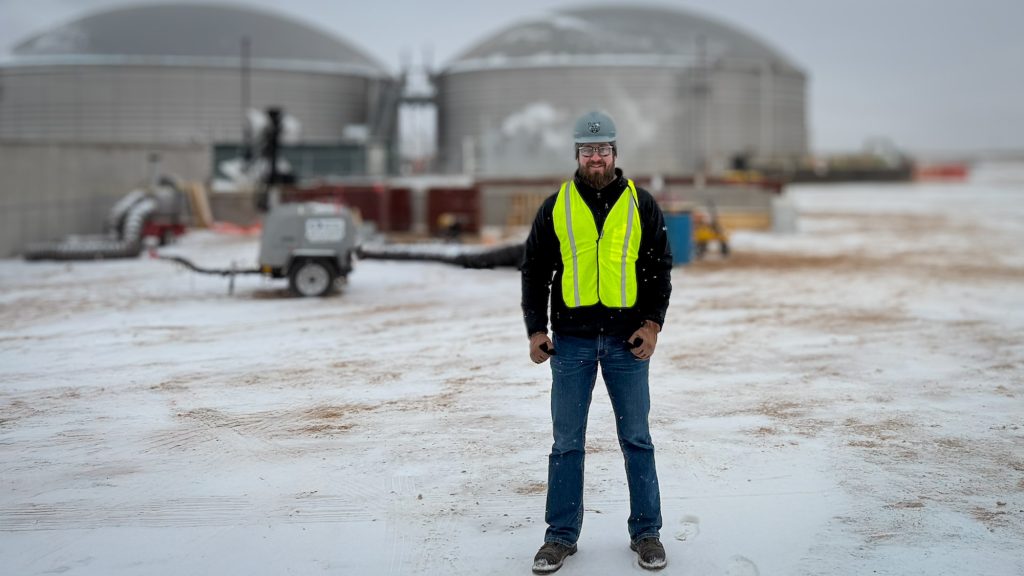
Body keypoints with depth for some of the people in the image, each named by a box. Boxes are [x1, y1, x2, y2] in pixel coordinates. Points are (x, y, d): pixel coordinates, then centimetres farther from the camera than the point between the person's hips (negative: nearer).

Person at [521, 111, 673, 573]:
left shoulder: (641, 205, 5)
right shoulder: (555, 207, 5)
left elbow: (660, 268, 7)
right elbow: (534, 271, 7)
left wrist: (652, 324, -4)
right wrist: (535, 330, -1)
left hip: (628, 341, 0)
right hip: (571, 341, 0)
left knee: (636, 439, 6)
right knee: (566, 442, 5)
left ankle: (646, 533, 17)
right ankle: (561, 534, 15)